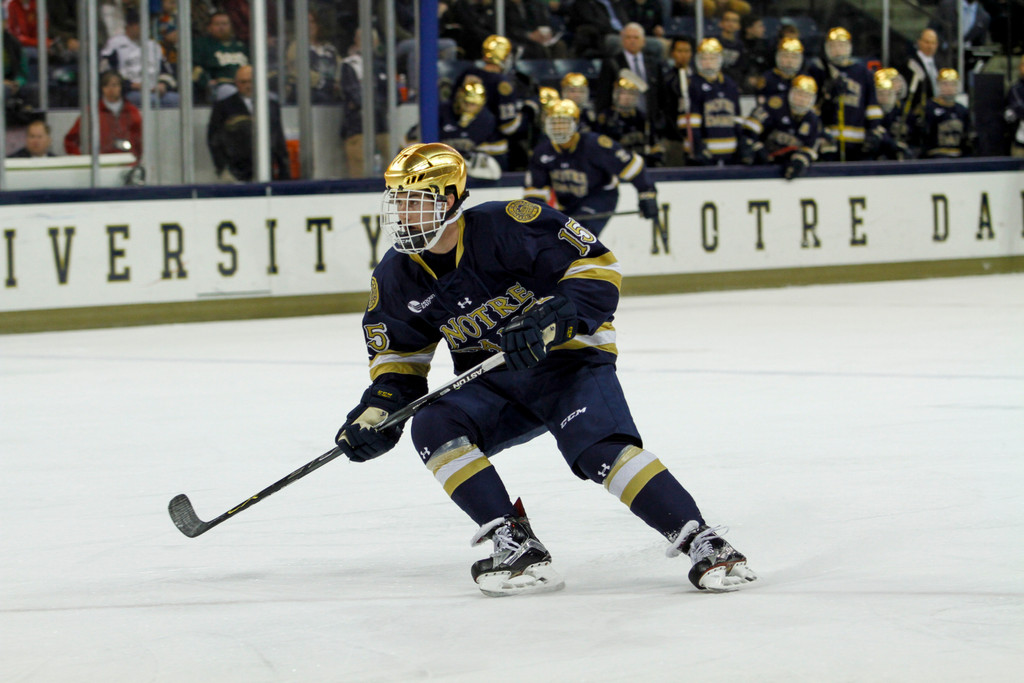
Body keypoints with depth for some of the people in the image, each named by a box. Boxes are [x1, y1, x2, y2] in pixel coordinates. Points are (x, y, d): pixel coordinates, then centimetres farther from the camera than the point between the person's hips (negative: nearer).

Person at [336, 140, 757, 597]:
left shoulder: (509, 226, -20)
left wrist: (553, 321, -30)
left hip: (567, 359, -6)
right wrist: (379, 407, -6)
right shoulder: (396, 277, -2)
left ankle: (702, 545, -26)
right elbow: (400, 354, 11)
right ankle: (519, 548, -23)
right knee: (433, 427, -21)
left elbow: (598, 267, -18)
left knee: (603, 448, -29)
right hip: (490, 385, 6)